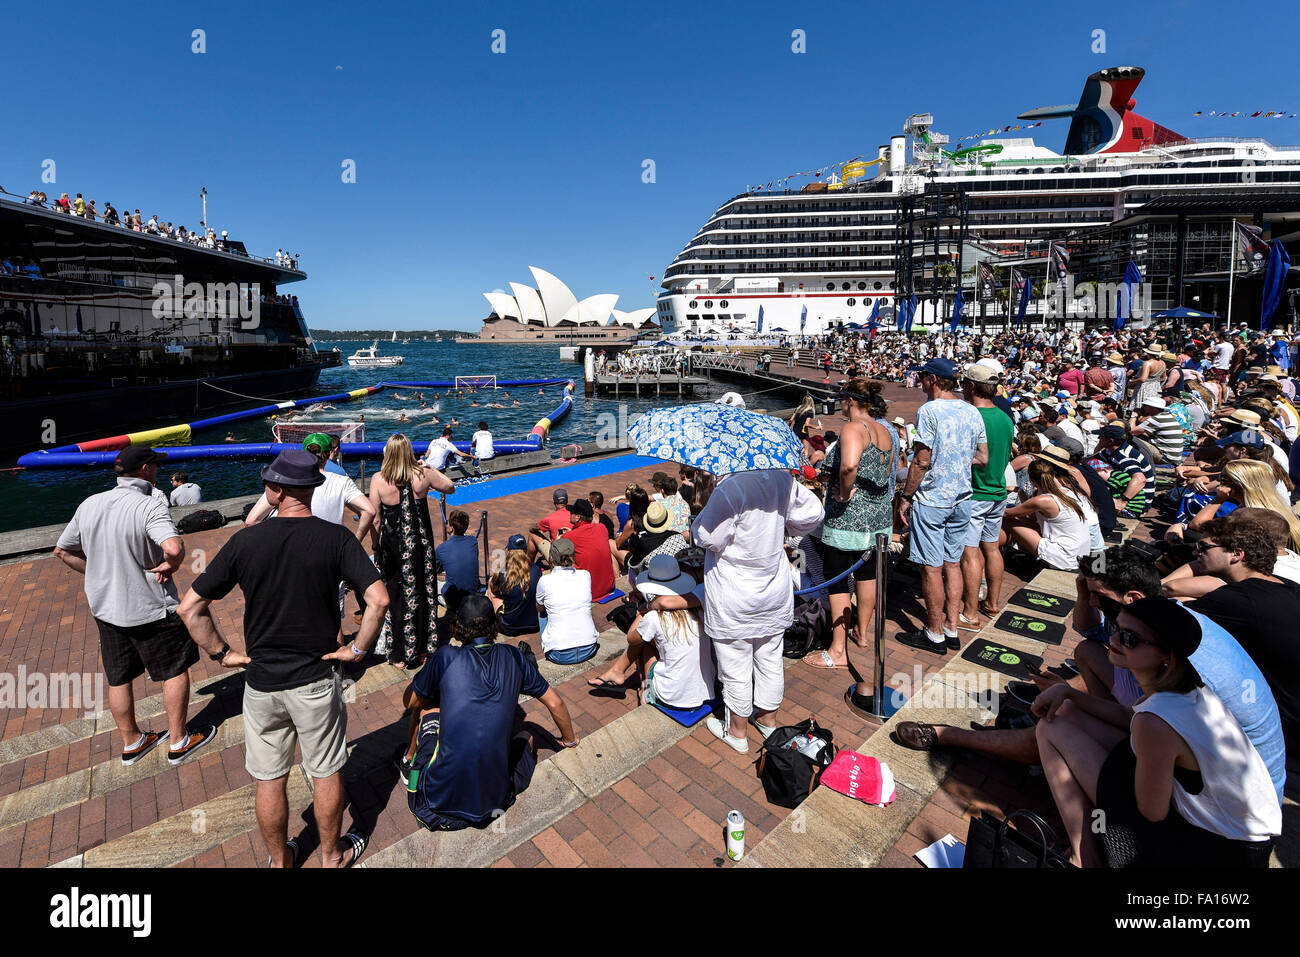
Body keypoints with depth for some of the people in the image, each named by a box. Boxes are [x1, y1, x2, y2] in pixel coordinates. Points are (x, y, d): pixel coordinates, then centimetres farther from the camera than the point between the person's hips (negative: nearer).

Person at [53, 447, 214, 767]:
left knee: (118, 679, 19)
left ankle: (131, 742, 36)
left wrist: (99, 575, 16)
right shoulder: (149, 507, -23)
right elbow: (174, 547, -41)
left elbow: (63, 551, 11)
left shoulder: (88, 505, 0)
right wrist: (168, 565, -21)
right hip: (150, 609, -7)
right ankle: (179, 742, 21)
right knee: (175, 671, 10)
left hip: (105, 608, 7)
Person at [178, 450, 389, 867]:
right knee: (325, 773, 17)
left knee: (269, 779, 19)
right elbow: (379, 600, -23)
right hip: (316, 680, -1)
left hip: (261, 681, 2)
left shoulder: (244, 541, -9)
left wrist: (222, 653, 5)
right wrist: (357, 649, -9)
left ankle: (280, 860, 40)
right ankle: (332, 856, 36)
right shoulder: (336, 538, -14)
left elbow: (190, 607, -6)